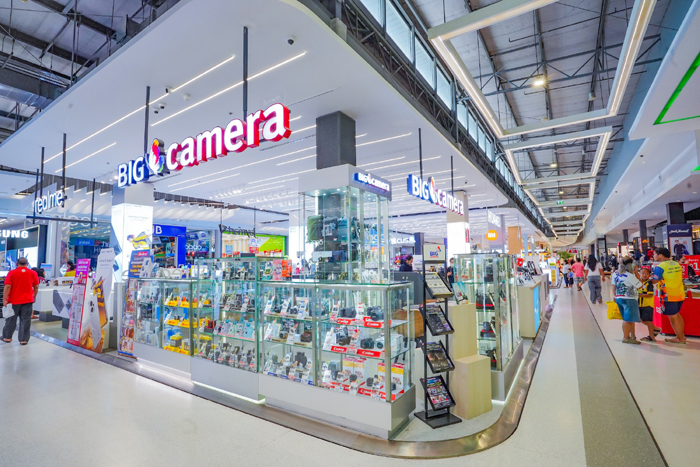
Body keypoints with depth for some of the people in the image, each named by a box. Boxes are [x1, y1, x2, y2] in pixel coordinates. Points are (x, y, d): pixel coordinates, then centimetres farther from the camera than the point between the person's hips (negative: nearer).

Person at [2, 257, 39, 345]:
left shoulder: (11, 273, -4)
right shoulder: (33, 273, 0)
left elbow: (7, 286, -10)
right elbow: (36, 287, 4)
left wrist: (4, 299, -6)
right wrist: (34, 297, 17)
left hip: (14, 300, 0)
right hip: (27, 300, 0)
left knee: (11, 319, 15)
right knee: (25, 320, 4)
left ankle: (7, 337, 28)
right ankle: (24, 339, 6)